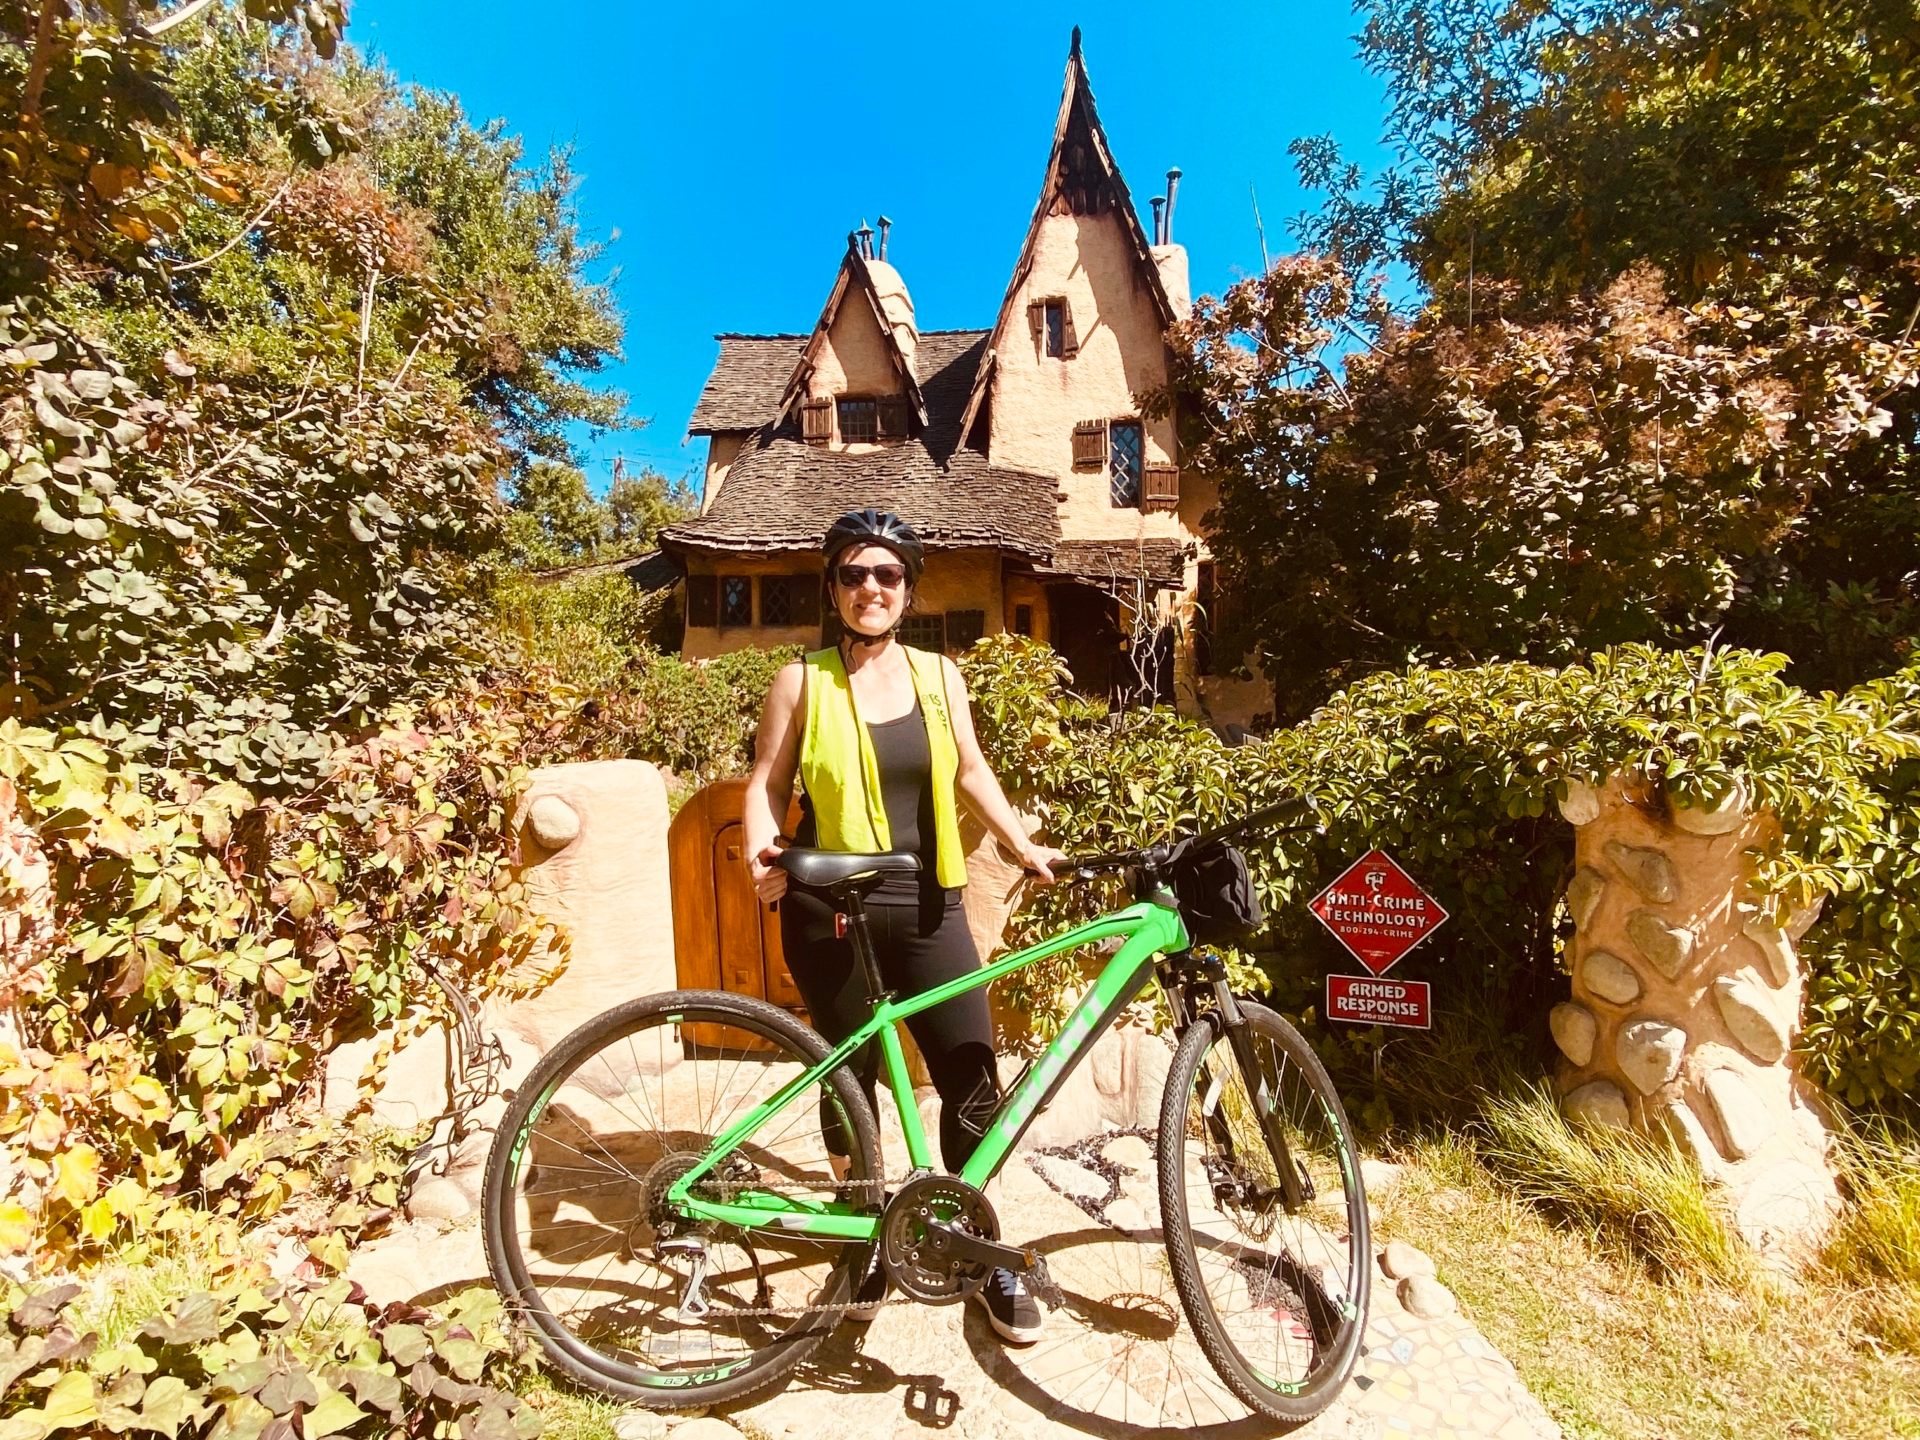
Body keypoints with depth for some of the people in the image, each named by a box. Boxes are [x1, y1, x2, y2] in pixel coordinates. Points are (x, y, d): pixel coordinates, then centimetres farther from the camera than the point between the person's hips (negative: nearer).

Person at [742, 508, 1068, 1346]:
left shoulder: (938, 675, 7)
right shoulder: (804, 682, 0)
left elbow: (970, 773, 9)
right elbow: (767, 784, -1)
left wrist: (1024, 846, 0)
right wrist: (762, 850, -19)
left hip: (925, 906, 2)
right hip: (830, 912, -1)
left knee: (974, 1082, 2)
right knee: (851, 1080, 12)